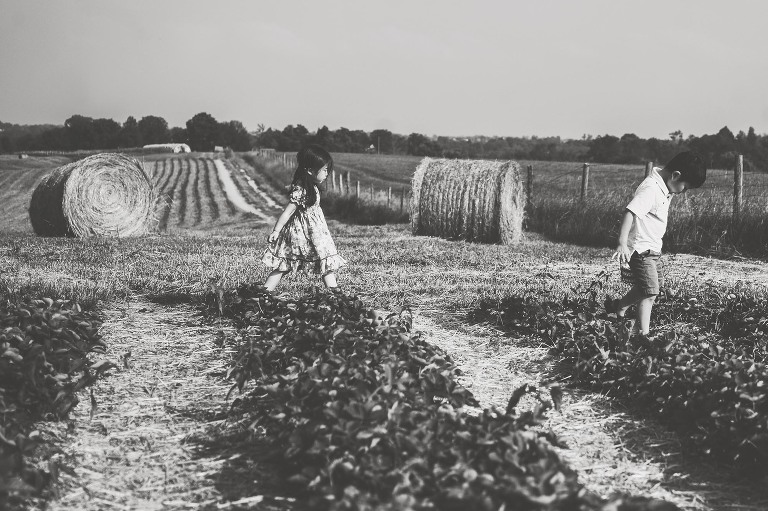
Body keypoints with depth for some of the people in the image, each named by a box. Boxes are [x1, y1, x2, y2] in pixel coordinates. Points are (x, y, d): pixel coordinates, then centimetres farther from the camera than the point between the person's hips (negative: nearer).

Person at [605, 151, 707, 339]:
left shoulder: (665, 189, 6)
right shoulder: (650, 189, -25)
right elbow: (630, 212, -34)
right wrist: (622, 244, -42)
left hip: (653, 247, 10)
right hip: (641, 249, -10)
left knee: (655, 284, 21)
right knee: (649, 294, -12)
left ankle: (618, 306, 36)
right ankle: (643, 333, -4)